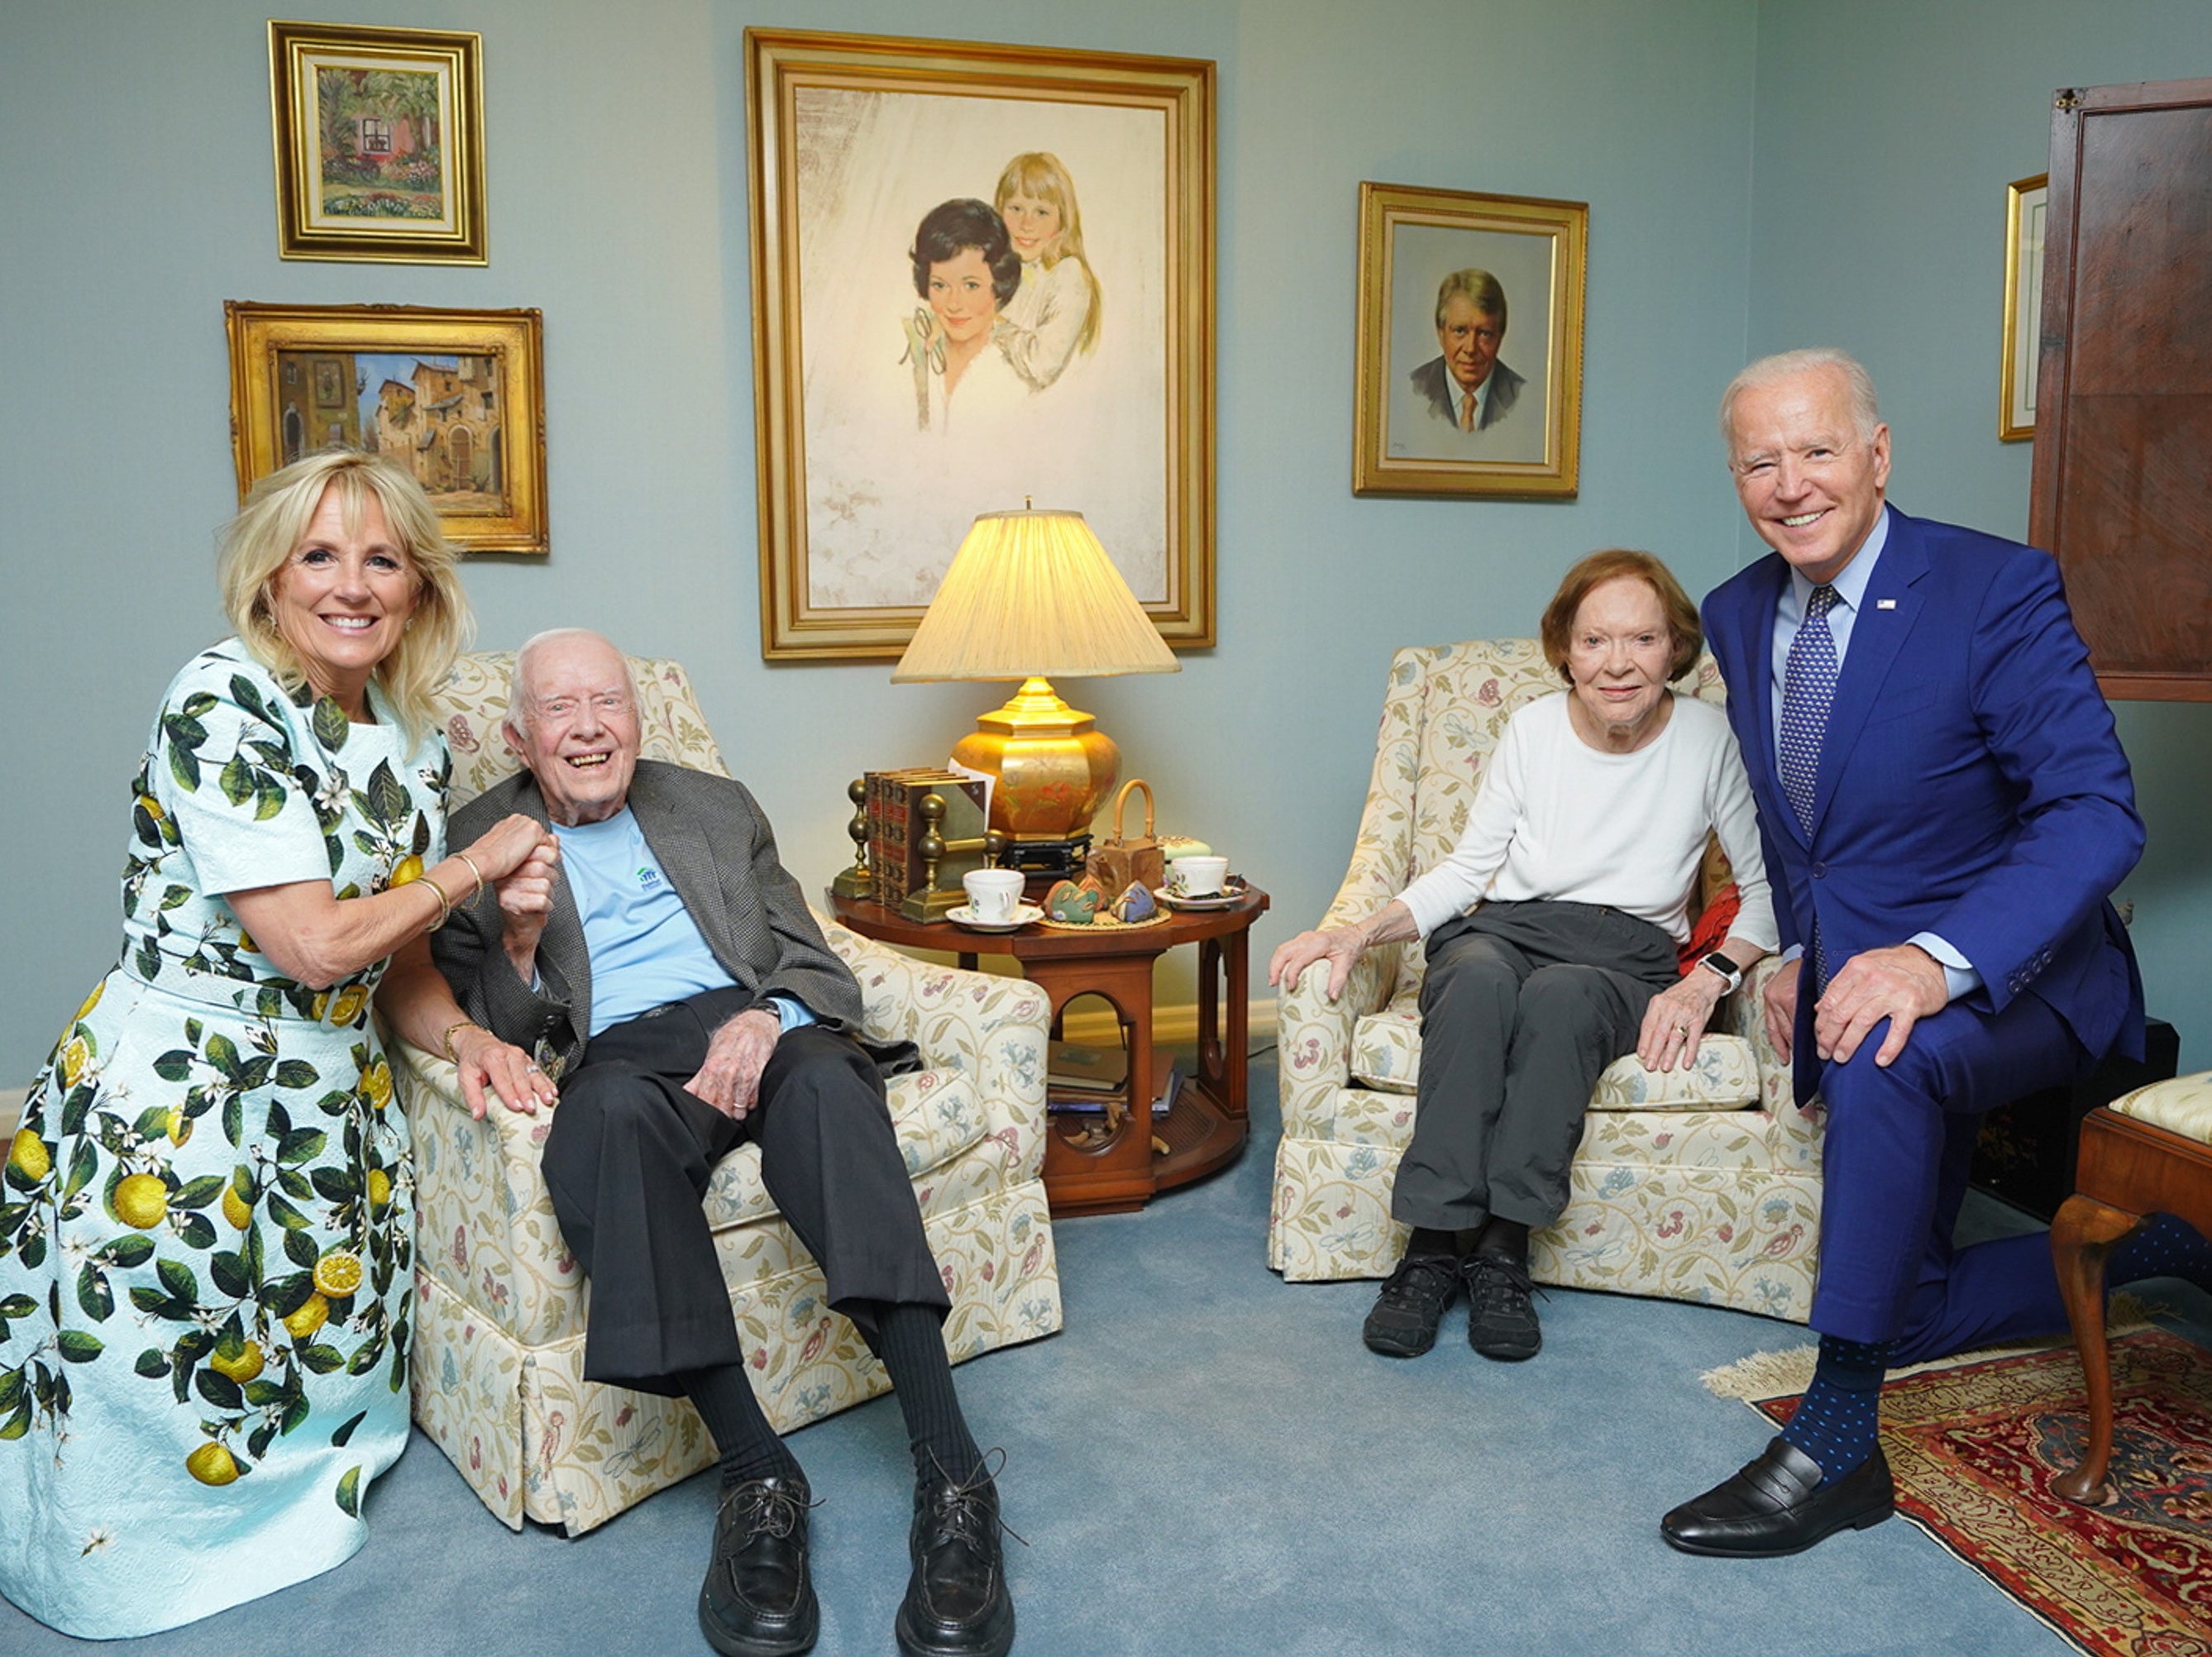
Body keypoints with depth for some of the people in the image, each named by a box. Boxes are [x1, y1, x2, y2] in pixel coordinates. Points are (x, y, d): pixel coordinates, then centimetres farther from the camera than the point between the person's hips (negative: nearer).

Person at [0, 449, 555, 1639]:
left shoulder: (414, 741, 4)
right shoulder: (223, 703, -19)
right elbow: (315, 943, -24)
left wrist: (464, 1039, -9)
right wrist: (479, 863, -12)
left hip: (327, 1100, 7)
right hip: (173, 1098, -6)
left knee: (324, 1353, 11)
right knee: (151, 1405, 4)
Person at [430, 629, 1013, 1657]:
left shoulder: (718, 809, 23)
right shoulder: (478, 845, 17)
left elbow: (813, 963, 15)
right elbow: (493, 1033, 10)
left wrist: (764, 1020, -9)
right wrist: (518, 935, -11)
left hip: (751, 1029, 2)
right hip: (619, 1057, -1)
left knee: (823, 1075, -35)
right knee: (613, 1112, -39)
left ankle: (950, 1474, -40)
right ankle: (755, 1475, -35)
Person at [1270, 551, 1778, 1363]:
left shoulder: (1708, 738, 0)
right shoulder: (1534, 727, 4)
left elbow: (1768, 885, 4)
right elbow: (1468, 868, 8)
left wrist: (1710, 978, -13)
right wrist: (1359, 934, -6)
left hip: (1627, 958, -1)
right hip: (1504, 931, 1)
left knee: (1561, 993, -38)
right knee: (1480, 977, -37)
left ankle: (1503, 1252, -31)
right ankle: (1430, 1249, -34)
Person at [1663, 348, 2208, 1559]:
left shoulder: (1997, 590, -17)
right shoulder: (1738, 616, 3)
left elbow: (2096, 813, -24)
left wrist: (1938, 957, -38)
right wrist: (1796, 951, 5)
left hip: (2008, 976, -6)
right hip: (1847, 978, 7)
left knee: (1885, 1056, -40)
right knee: (1908, 1313, 11)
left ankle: (1836, 1439, -28)